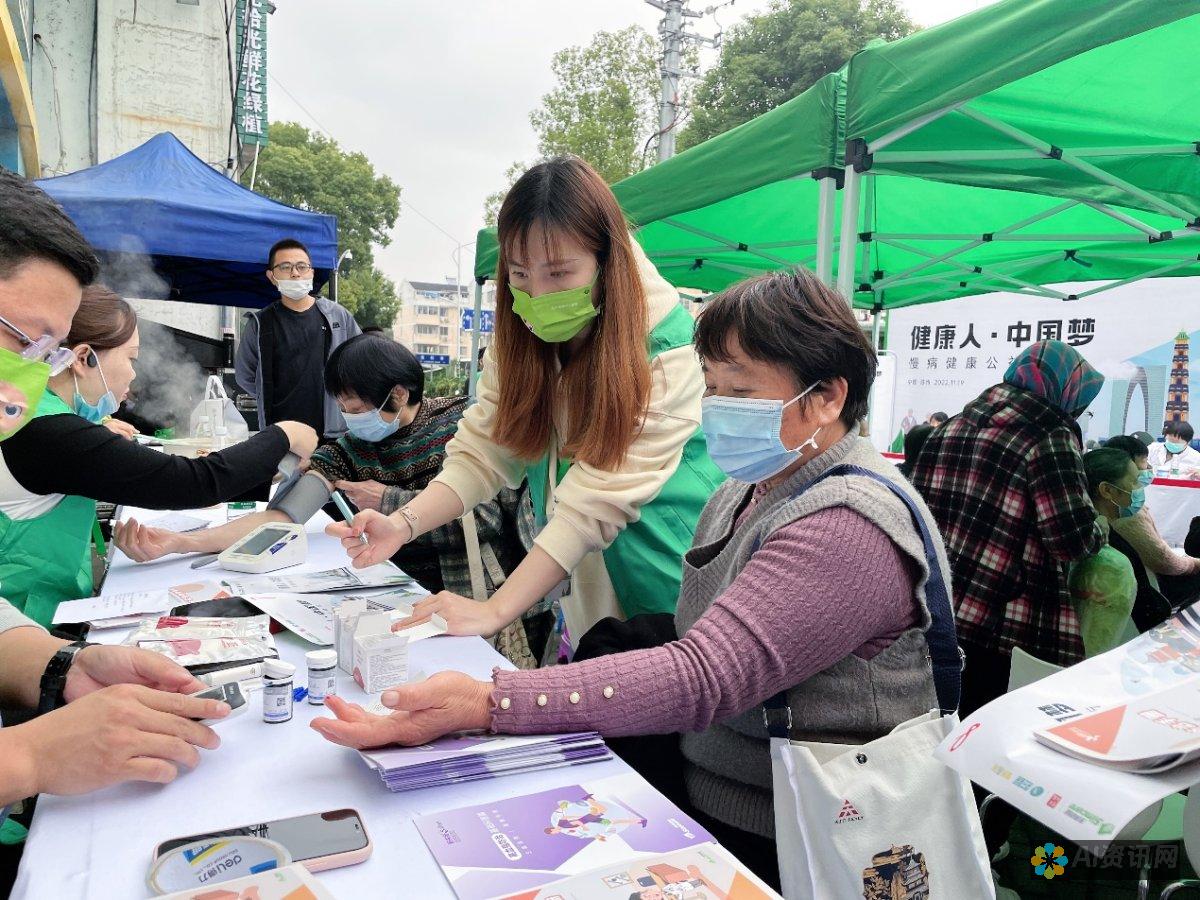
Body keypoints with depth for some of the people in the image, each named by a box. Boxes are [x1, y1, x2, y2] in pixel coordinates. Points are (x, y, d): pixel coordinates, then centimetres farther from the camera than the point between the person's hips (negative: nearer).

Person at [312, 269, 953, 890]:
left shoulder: (848, 529, -23)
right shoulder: (745, 491, 6)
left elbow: (703, 679, -32)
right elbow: (699, 653, 6)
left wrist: (486, 703, -39)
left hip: (764, 845, -7)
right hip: (696, 787, 7)